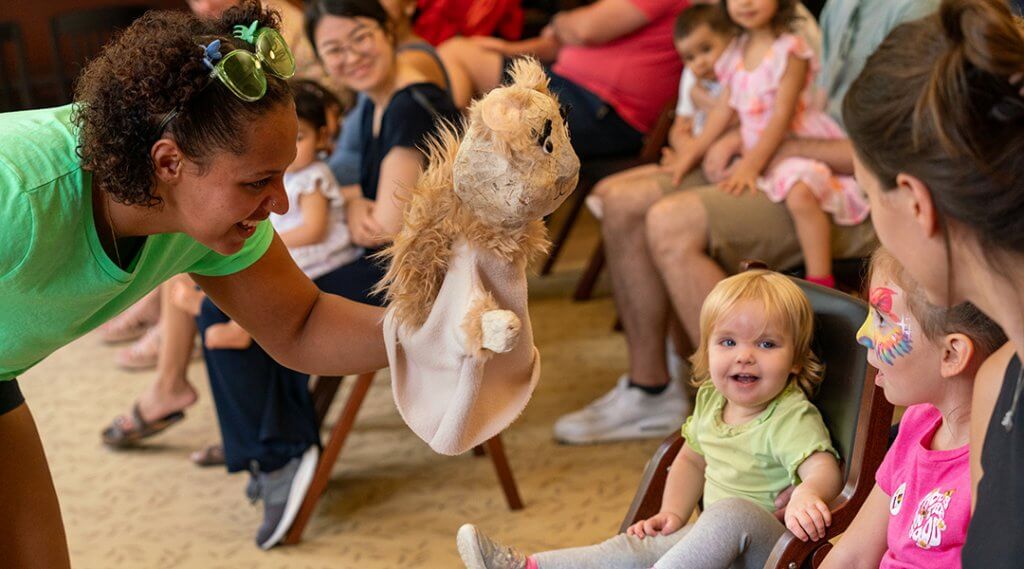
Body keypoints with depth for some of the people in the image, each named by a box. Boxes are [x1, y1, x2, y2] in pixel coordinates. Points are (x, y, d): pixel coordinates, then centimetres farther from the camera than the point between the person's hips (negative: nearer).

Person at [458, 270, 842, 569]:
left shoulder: (793, 419, -17)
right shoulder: (710, 400, 8)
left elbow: (824, 468, -33)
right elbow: (692, 459, 24)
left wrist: (806, 495, -57)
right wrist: (673, 514, 10)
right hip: (716, 537, 8)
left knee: (732, 513, -36)